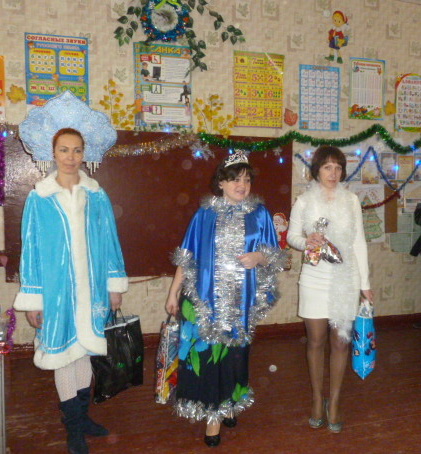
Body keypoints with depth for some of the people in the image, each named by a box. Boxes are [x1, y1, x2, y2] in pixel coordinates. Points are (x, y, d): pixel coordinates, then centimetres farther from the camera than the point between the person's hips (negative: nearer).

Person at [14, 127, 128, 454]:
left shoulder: (97, 196, 2)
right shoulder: (39, 198, -4)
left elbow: (109, 241, 5)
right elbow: (31, 249, -3)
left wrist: (115, 286, 4)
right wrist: (32, 299, -4)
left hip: (90, 288, 2)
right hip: (56, 289, -2)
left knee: (84, 350, 14)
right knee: (62, 354, 7)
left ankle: (82, 415, 32)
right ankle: (74, 427, 23)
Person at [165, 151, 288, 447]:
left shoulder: (260, 214, 4)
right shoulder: (205, 214, 2)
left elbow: (276, 256, 6)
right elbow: (187, 258, 5)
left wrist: (259, 257, -16)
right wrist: (173, 292, 5)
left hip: (241, 301, 1)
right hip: (206, 299, 0)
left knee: (232, 353, 9)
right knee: (206, 353, 0)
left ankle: (226, 405, 30)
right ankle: (214, 412, 20)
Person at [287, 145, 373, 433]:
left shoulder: (351, 200, 2)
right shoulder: (304, 201, -1)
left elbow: (359, 242, 4)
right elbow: (292, 235, 6)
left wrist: (365, 283, 3)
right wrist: (306, 242, -18)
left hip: (346, 279, 1)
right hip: (315, 279, -1)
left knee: (340, 342, 6)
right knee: (316, 342, 8)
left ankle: (334, 402, 22)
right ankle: (318, 399, 27)